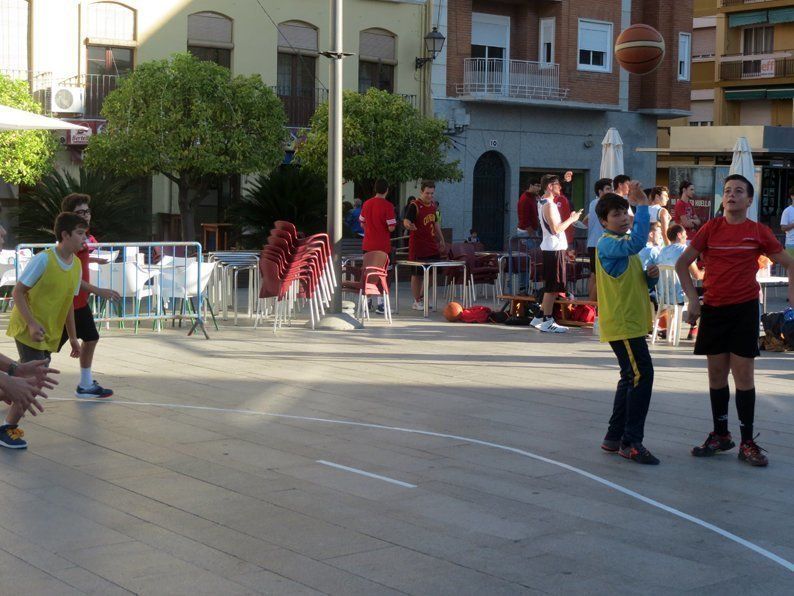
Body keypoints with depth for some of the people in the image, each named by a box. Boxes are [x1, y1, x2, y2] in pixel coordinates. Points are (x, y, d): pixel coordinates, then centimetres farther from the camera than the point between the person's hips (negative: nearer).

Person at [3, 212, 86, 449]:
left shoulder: (76, 265, 3)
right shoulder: (43, 259, -17)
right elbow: (18, 292, -14)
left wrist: (73, 337, 14)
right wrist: (32, 324, -23)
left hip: (50, 335, 7)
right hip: (29, 330, -7)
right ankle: (7, 428, 2)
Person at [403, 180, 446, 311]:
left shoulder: (434, 206, 11)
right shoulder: (414, 206, -12)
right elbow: (406, 221, -25)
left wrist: (441, 239, 24)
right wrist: (408, 225, -48)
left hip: (432, 246, 8)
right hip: (418, 246, -8)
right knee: (417, 273, 0)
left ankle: (422, 297, 26)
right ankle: (417, 302, 8)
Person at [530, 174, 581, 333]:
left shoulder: (543, 203, 15)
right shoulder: (549, 205, -15)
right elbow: (555, 229, -20)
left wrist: (569, 219, 16)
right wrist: (571, 219, -11)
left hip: (552, 248, 10)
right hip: (554, 248, -10)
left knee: (550, 287, 15)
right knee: (552, 287, -6)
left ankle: (540, 318, 19)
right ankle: (547, 322, -4)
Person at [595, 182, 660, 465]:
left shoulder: (624, 246, 18)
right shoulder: (607, 243, -13)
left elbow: (638, 283, 21)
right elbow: (637, 242, -34)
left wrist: (651, 276, -1)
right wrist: (642, 204, -33)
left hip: (632, 323, 10)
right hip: (621, 324, -10)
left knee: (631, 378, 14)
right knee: (641, 376, -13)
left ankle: (615, 437, 22)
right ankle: (631, 442, -10)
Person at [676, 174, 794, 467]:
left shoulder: (758, 232, 0)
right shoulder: (711, 228, 2)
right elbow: (682, 263, 8)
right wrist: (693, 298, 0)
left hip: (744, 308, -2)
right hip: (713, 309, 2)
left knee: (743, 374, -3)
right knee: (716, 373, 8)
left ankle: (747, 442, 4)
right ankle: (720, 435, 21)